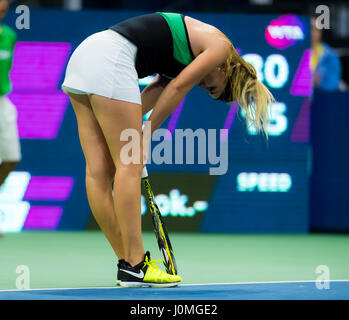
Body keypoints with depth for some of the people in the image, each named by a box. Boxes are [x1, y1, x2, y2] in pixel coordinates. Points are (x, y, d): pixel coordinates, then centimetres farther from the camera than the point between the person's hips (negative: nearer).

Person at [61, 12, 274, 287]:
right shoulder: (220, 46, 4)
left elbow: (156, 90, 19)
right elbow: (176, 89, -1)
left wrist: (135, 132, 7)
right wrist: (146, 134, 4)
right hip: (111, 58, -9)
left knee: (99, 170, 6)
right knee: (129, 166, -7)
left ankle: (127, 263, 9)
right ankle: (134, 267, -7)